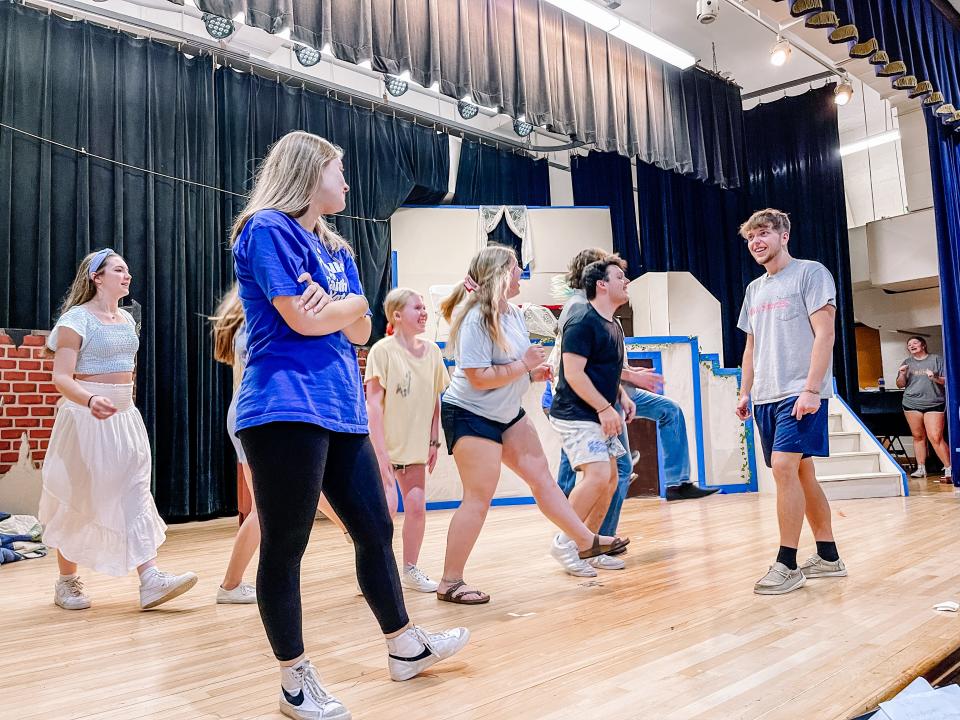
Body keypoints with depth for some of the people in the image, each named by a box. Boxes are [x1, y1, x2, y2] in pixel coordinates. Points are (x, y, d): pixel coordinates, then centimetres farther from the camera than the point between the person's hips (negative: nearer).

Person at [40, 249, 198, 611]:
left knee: (136, 495, -3)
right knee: (79, 501, 5)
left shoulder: (127, 319, 12)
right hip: (86, 417, -6)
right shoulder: (77, 318, -10)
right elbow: (61, 377, -17)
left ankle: (150, 579, -8)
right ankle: (66, 582, 22)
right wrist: (91, 400, -35)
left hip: (125, 417, 6)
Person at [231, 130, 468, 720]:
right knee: (285, 546, 1)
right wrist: (352, 305, 4)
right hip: (287, 410, -8)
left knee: (376, 529, 13)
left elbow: (361, 329, 13)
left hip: (342, 410, 9)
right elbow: (303, 318, -14)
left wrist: (338, 308, -8)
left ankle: (405, 647, 29)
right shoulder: (268, 228, -5)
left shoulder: (336, 247, 20)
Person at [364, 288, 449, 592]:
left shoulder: (432, 351, 3)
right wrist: (380, 450, -17)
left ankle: (410, 570, 20)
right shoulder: (382, 350, -12)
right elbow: (373, 403, -14)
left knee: (416, 505, 2)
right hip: (385, 444, -4)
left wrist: (434, 442, 7)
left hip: (415, 447, 4)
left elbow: (435, 400, 10)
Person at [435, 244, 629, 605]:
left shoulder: (513, 312, 6)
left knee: (541, 476, 12)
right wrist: (524, 365, -21)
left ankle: (585, 541, 25)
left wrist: (533, 372, 1)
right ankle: (450, 582, 4)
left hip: (507, 413, 9)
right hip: (470, 416, -9)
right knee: (479, 497, -7)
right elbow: (478, 378, -27)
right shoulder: (475, 319, -22)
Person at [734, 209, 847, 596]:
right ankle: (828, 556, 21)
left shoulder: (810, 273, -2)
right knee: (801, 472, 11)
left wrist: (811, 389, -18)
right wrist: (745, 393, 14)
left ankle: (787, 565, -8)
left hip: (800, 393, -7)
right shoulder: (754, 288, 18)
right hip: (766, 397, 7)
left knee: (784, 467, -16)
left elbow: (824, 335, -10)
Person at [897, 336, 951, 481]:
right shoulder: (907, 363, 13)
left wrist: (936, 378, -17)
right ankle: (921, 468, 13)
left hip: (934, 404, -3)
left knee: (935, 437, -13)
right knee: (918, 436, 7)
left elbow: (947, 381, 3)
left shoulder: (937, 360, 4)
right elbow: (900, 385, 11)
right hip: (912, 404, 3)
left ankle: (949, 469, -7)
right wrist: (902, 374, -8)